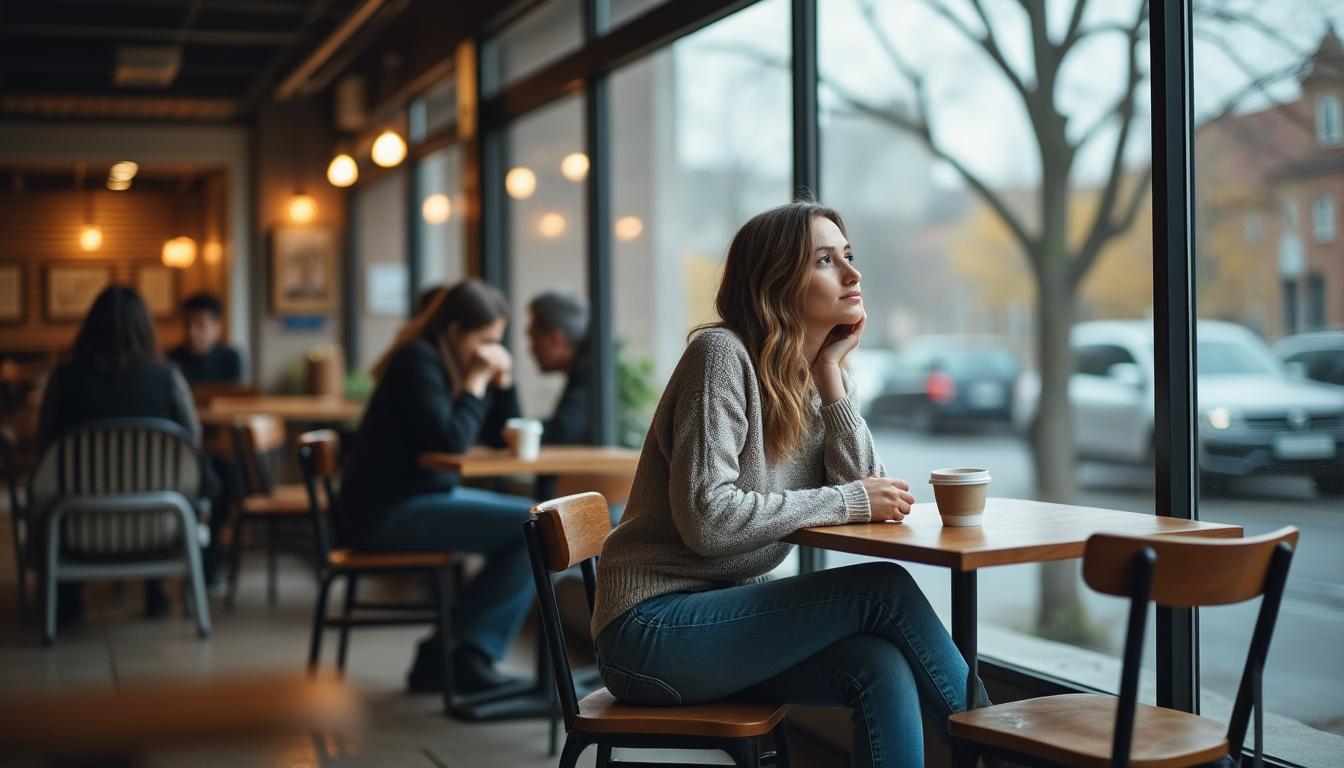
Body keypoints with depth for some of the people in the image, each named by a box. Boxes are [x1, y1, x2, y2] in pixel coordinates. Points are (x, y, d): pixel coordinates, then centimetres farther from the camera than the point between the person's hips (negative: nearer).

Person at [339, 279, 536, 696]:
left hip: (427, 496, 10)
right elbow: (451, 439, -23)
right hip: (386, 511, -10)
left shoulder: (457, 363, 14)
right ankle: (450, 653, -8)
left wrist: (502, 380, 2)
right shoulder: (418, 360, -14)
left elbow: (502, 437, 16)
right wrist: (476, 381, -14)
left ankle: (469, 655, -2)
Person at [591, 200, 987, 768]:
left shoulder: (810, 382, 11)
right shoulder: (723, 354, -14)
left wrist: (830, 370, -3)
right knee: (884, 589, -19)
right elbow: (706, 519, -23)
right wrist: (849, 502, -16)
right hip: (652, 625, -7)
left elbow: (862, 486, -2)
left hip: (729, 613, 7)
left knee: (882, 668, -20)